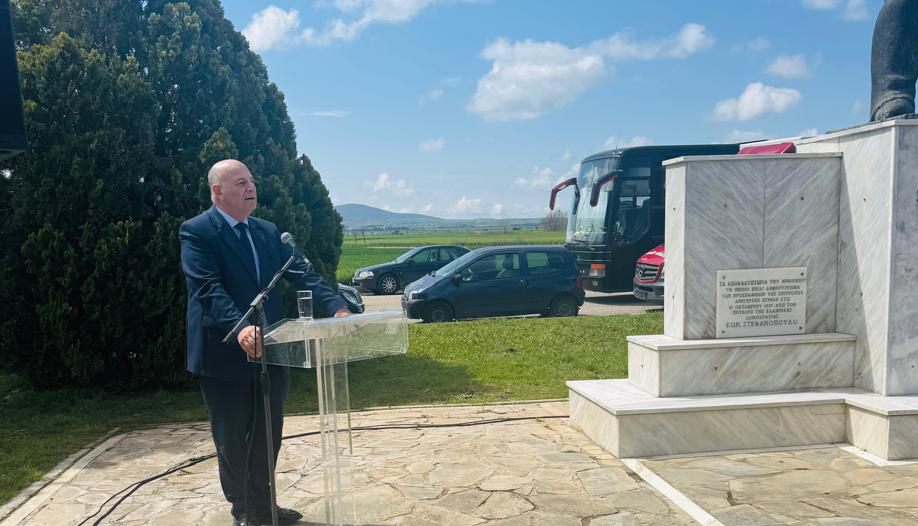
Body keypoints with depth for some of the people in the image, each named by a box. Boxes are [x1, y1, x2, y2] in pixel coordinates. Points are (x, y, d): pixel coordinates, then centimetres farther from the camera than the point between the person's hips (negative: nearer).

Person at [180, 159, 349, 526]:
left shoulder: (267, 231, 9)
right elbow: (208, 288, -23)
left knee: (268, 434, 16)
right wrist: (240, 327, -38)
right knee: (232, 439, 11)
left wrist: (336, 308, -15)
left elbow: (301, 274, 0)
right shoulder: (197, 231, -9)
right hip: (225, 355, -5)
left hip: (268, 350, 6)